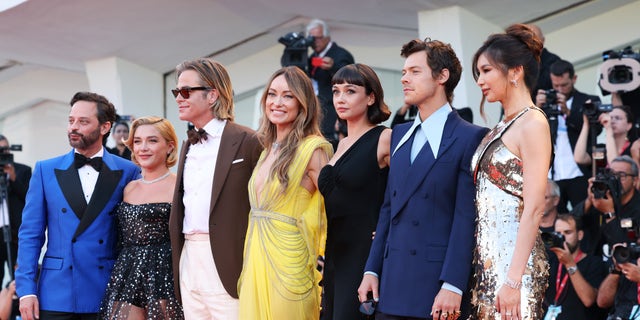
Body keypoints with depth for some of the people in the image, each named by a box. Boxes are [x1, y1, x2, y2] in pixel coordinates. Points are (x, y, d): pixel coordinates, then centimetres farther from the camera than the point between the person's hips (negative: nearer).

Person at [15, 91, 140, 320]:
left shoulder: (128, 172, 4)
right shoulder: (46, 170, 6)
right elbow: (30, 234, 5)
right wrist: (26, 290, -3)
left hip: (107, 296, 0)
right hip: (56, 296, 1)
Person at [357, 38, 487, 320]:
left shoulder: (470, 138, -5)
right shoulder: (399, 135, 17)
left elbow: (466, 217, -11)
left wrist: (452, 286, -17)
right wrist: (371, 270, 10)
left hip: (436, 286, -6)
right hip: (393, 286, 6)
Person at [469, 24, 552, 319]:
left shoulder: (533, 124, -9)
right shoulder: (501, 128, 16)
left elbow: (534, 208, -17)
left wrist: (513, 280, -22)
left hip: (513, 256, -8)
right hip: (487, 258, 8)